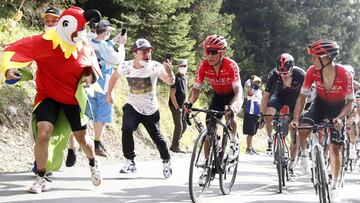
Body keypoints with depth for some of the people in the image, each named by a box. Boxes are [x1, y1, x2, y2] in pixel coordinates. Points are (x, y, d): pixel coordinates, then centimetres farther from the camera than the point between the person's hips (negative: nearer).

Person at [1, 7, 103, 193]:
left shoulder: (85, 49, -7)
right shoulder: (43, 42, -21)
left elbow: (92, 68, 14)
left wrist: (90, 76, -9)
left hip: (73, 99, 3)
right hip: (48, 96, -3)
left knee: (82, 139, 12)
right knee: (43, 134, -21)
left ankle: (93, 164, 47)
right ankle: (40, 178, -1)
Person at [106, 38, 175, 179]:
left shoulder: (155, 66, -16)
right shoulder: (126, 66, -11)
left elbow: (170, 82, -23)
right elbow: (115, 76, 10)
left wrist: (170, 73, -44)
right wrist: (109, 93, 12)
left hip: (151, 110, -1)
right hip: (132, 107, 1)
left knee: (157, 137, 6)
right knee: (126, 130, -25)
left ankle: (166, 162, 31)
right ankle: (130, 162, -16)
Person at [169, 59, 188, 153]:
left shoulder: (185, 78, 14)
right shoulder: (176, 78, -13)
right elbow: (172, 94, -18)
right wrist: (177, 107, -19)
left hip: (181, 106, 9)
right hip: (175, 105, -9)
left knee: (184, 126, 10)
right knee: (179, 126, -10)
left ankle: (174, 145, 17)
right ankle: (175, 146, -4)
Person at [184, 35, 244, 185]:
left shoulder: (231, 66, -31)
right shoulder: (203, 66, -21)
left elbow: (238, 90, -37)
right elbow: (196, 88, -17)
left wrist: (233, 106, -56)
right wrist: (189, 102, -38)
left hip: (233, 96, -4)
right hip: (218, 96, 4)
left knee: (229, 114, -36)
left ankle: (234, 144, -8)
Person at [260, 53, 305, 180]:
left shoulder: (300, 75, -32)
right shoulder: (274, 74, -28)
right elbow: (266, 96, -22)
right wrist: (262, 115, -25)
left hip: (294, 97, -1)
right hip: (280, 94, 1)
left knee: (295, 135, -3)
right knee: (268, 115, -32)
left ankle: (291, 166, 12)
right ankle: (270, 139, -3)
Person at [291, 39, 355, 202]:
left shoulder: (344, 74, -32)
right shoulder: (312, 72, -25)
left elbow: (350, 101, -22)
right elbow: (302, 95, -18)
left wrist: (340, 118, -37)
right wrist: (296, 119, -28)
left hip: (338, 107, -2)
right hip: (320, 104, 2)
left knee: (335, 148, -3)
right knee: (302, 128, -25)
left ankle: (334, 186, 14)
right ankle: (304, 154, 7)